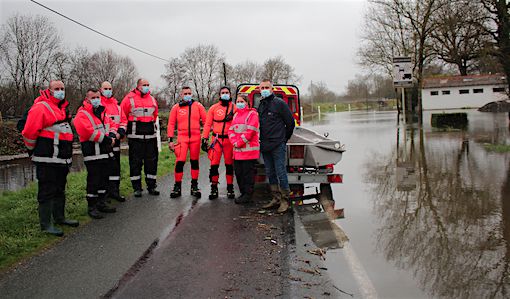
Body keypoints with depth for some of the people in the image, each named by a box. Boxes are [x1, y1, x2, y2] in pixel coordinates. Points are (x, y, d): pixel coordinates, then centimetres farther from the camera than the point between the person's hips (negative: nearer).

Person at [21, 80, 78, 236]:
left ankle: (59, 217, 31)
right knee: (47, 191, -3)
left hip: (62, 159, 9)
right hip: (47, 160, -9)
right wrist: (33, 150, -2)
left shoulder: (63, 108, 15)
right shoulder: (40, 108, -14)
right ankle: (46, 224, 4)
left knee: (60, 190, 18)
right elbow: (29, 133, -16)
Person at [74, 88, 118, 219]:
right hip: (92, 154, -8)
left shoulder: (102, 113, 17)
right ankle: (91, 207, 5)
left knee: (104, 179, 16)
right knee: (93, 181, -5)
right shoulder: (82, 115, -10)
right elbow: (88, 132, -23)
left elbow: (112, 125, 20)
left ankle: (101, 203, 28)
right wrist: (105, 138, -17)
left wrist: (112, 135, -3)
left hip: (106, 153, 8)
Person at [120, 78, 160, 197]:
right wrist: (130, 126, 5)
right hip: (135, 136, -4)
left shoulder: (152, 99, 12)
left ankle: (151, 186, 16)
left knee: (152, 161, 7)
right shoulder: (129, 98, -3)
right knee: (135, 162, 0)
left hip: (151, 135, 4)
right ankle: (137, 188, 8)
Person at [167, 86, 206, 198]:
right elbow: (171, 123, 7)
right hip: (182, 138, -1)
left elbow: (206, 121, 7)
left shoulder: (198, 106, 6)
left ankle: (194, 186, 19)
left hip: (195, 138, 1)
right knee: (180, 161, -10)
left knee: (194, 161, 9)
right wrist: (170, 139, 1)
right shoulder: (176, 107, 6)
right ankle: (177, 187, 2)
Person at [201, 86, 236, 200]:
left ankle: (230, 188, 17)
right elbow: (208, 124, 7)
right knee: (214, 164, -1)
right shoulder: (214, 108, 8)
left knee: (229, 164, 7)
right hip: (217, 139, 1)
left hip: (230, 139, 0)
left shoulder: (235, 108, 5)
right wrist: (204, 138, 0)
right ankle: (214, 189, 10)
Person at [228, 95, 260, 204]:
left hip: (249, 150, -8)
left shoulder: (252, 114, -5)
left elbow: (250, 132, -15)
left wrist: (239, 143, -14)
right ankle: (243, 193, 22)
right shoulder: (236, 115, 19)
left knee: (248, 173, -3)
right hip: (237, 150, 8)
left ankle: (248, 195, 3)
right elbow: (231, 130, 13)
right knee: (238, 173, 11)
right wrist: (234, 142, -4)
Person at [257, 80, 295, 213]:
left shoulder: (279, 103, -5)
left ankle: (285, 200, 3)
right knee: (270, 173, 12)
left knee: (281, 173, -6)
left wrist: (284, 139, 5)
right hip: (265, 147, 7)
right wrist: (262, 141, 16)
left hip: (278, 146, -7)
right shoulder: (261, 105, 14)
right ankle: (276, 198, 21)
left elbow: (290, 122, -2)